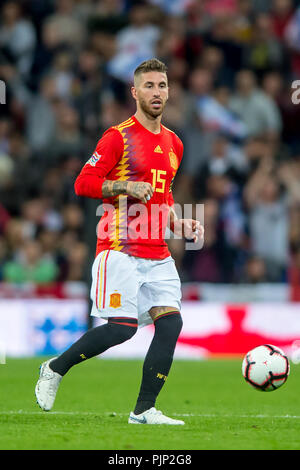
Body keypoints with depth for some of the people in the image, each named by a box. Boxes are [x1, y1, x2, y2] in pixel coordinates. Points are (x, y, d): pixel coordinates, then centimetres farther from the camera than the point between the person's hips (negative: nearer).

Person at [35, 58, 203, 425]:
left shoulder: (173, 143, 17)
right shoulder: (118, 137, -4)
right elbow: (83, 183, -8)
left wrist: (178, 223, 13)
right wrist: (127, 187, -18)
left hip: (157, 255, 7)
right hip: (120, 250, -7)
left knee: (170, 322, -8)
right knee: (123, 327, -14)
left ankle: (144, 410, -3)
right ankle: (55, 369, 7)